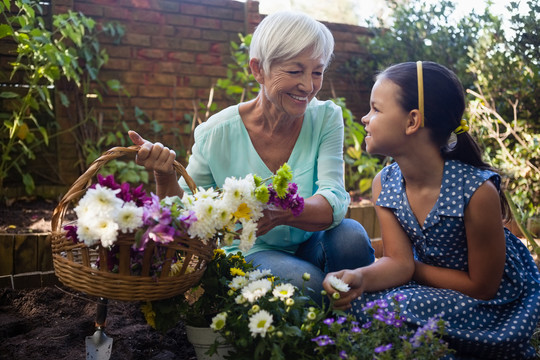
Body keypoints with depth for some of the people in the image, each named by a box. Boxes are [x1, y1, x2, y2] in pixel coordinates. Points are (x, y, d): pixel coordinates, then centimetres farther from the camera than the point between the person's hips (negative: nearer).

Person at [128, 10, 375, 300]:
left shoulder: (326, 119, -9)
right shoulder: (217, 134, -14)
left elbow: (334, 203, -22)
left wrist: (282, 213, -44)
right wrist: (165, 176, -27)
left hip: (309, 247, 3)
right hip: (252, 253, -2)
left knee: (350, 235, -28)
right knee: (308, 284, -32)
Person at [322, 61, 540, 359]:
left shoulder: (477, 191, -27)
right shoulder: (383, 183, -8)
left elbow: (482, 286, -17)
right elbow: (399, 262, -13)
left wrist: (414, 269, -12)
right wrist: (360, 276, -33)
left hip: (499, 302, -6)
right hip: (433, 287, 6)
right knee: (356, 299, -17)